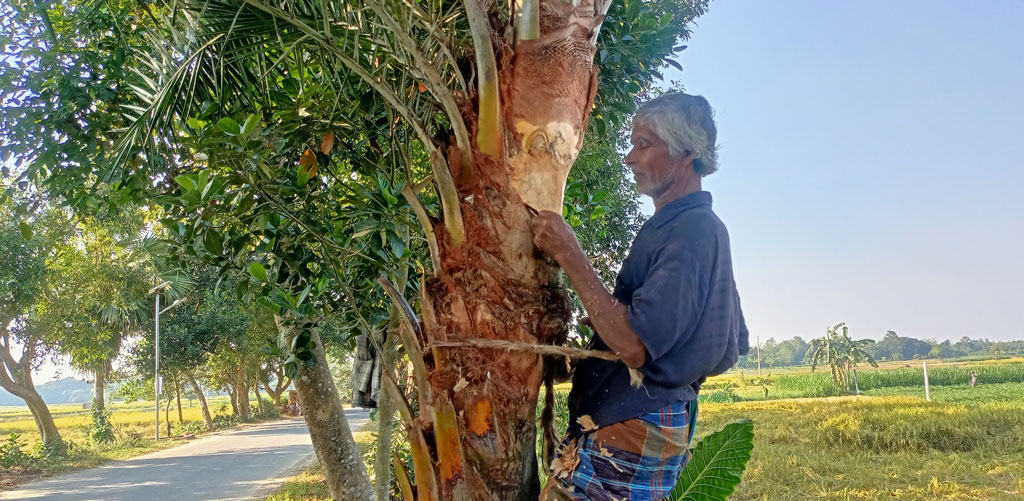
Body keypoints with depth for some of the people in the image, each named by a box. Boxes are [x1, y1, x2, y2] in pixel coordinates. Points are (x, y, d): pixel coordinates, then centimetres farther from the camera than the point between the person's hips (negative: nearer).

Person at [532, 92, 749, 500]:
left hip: (629, 434, -11)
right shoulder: (703, 227, 16)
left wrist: (569, 256, -22)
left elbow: (634, 345, -26)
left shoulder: (693, 230, -17)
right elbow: (734, 346, 22)